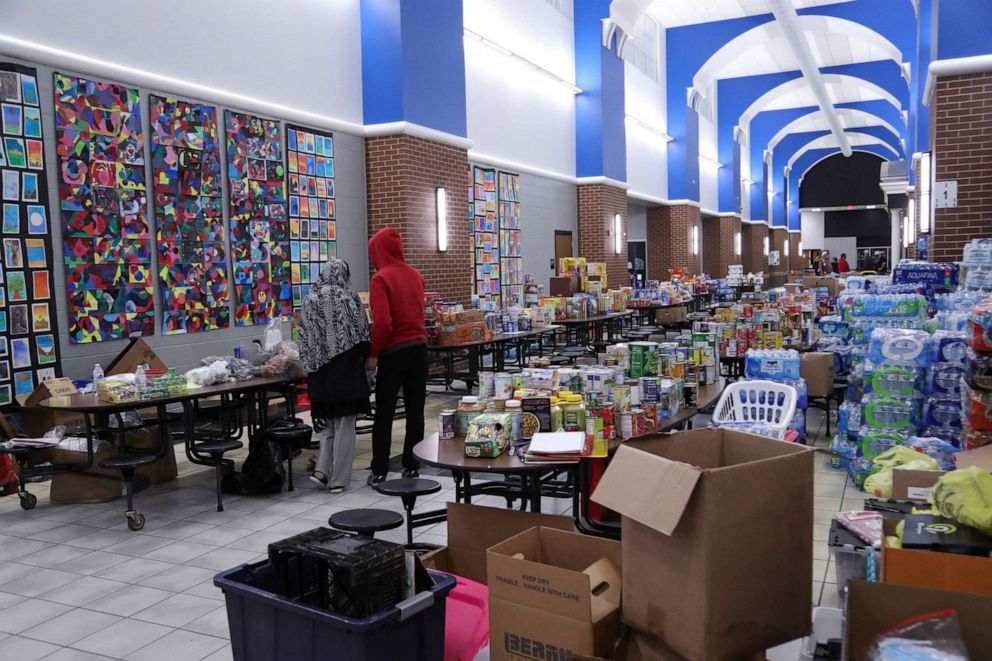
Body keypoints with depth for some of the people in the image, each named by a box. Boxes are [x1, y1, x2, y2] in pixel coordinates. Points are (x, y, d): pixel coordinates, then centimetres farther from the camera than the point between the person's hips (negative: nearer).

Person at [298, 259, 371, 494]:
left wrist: (311, 366, 11)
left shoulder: (310, 300, 3)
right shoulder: (349, 298, -6)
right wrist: (363, 361, 10)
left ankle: (322, 469, 6)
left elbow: (304, 339, 2)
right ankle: (338, 478, 8)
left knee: (328, 420, 19)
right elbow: (363, 337, -6)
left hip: (320, 370, 4)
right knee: (344, 423, 5)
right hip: (346, 368, -3)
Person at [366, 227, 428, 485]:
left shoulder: (381, 278, -11)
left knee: (384, 413, 4)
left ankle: (379, 471, 10)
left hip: (394, 350, -5)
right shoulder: (415, 274, 8)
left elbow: (383, 322, -19)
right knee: (415, 409, 10)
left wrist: (373, 354, -10)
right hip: (419, 347, 6)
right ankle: (412, 467, 16)